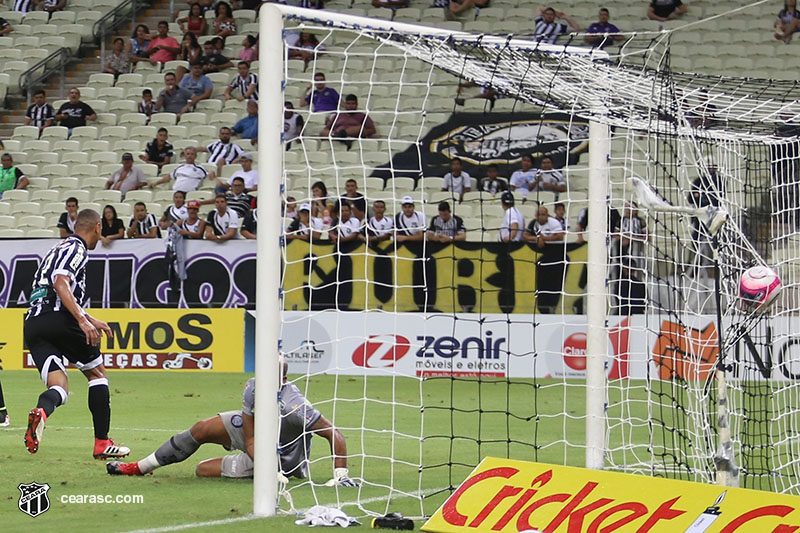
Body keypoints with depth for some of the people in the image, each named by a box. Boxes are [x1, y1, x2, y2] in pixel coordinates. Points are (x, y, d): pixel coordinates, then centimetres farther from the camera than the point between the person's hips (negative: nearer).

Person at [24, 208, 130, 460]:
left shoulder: (58, 249, 29)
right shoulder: (76, 248, 0)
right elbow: (60, 283, -17)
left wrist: (91, 320, 44)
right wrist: (83, 320, -24)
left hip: (32, 325, 8)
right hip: (58, 319, -8)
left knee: (59, 389, -1)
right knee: (97, 373, 11)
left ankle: (40, 411, -37)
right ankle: (102, 443, 7)